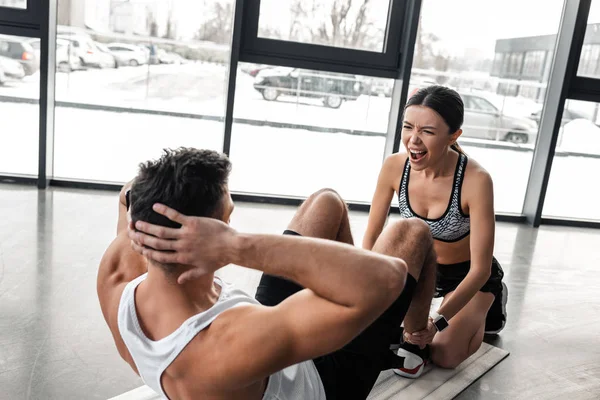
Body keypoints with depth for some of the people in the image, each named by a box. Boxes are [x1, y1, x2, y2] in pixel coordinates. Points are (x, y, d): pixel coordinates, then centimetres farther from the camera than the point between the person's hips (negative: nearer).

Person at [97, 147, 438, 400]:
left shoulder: (116, 277, -27)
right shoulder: (232, 346, -49)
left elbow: (130, 195, -4)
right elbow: (386, 278, -54)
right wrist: (237, 247, -57)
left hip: (276, 351, 6)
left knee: (328, 202, 13)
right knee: (412, 232, 1)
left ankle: (352, 315, 41)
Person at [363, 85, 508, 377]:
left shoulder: (475, 180, -35)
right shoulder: (394, 167, -24)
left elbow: (480, 269, -29)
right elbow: (371, 237, -12)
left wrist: (438, 321, -39)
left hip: (469, 273, -3)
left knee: (444, 356, -14)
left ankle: (486, 309, 14)